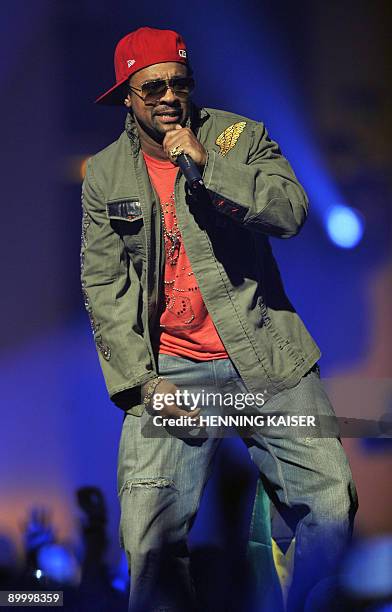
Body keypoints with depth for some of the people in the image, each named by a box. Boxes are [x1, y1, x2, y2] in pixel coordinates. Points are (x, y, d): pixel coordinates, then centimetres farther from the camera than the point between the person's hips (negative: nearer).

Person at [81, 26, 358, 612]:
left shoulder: (239, 136, 7)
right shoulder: (105, 175, 9)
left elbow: (292, 211, -8)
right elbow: (104, 285, 6)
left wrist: (207, 166, -17)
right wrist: (143, 380, -5)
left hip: (264, 356, 0)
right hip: (169, 367, 0)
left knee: (333, 507, -9)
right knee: (149, 538, -15)